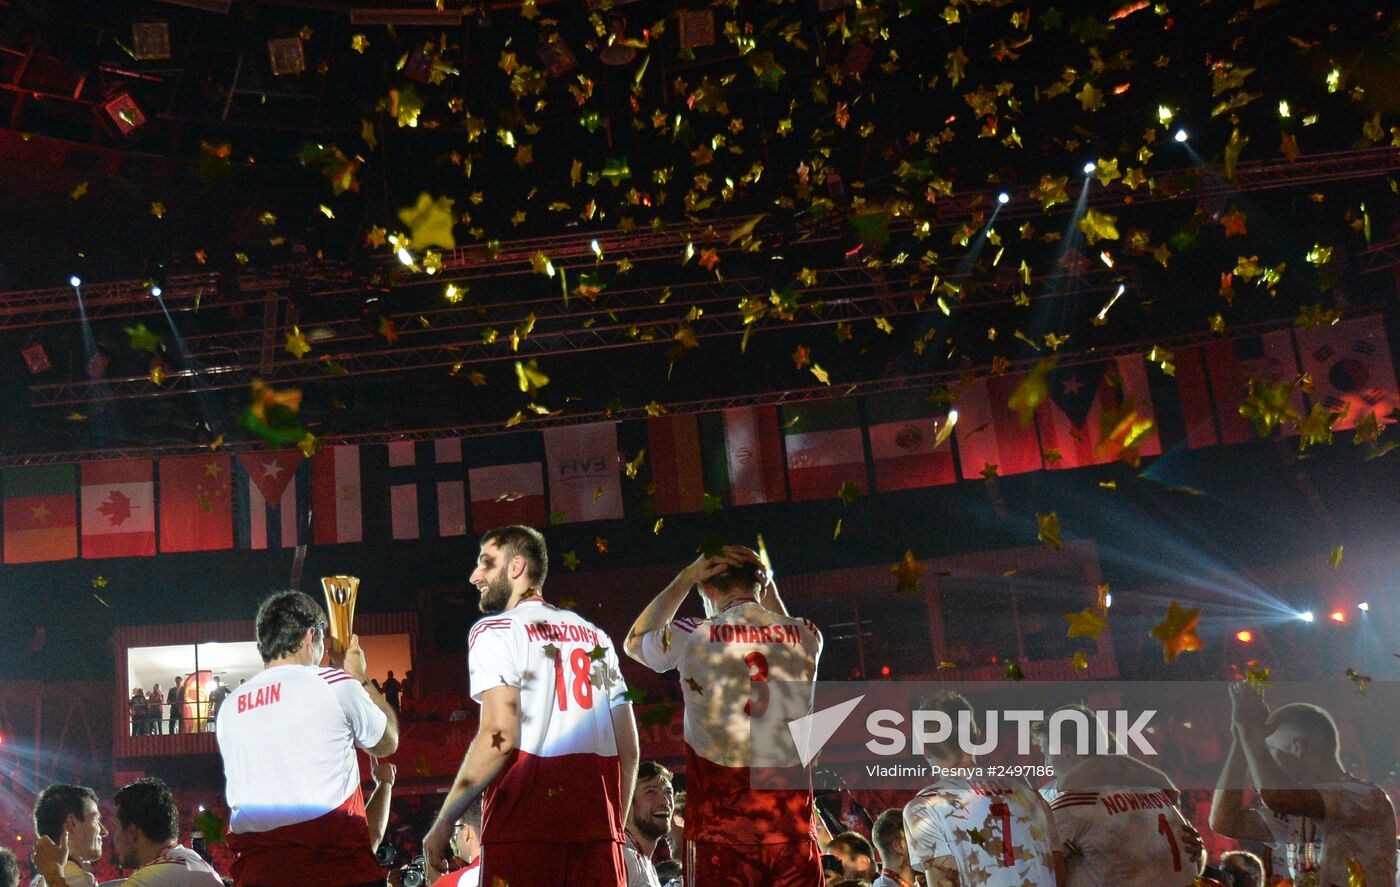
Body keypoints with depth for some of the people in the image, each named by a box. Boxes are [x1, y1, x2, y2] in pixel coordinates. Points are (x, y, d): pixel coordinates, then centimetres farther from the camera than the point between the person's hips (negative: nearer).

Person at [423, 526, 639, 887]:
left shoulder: (496, 630, 2)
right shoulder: (595, 636, 20)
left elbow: (499, 737, -12)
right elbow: (629, 749, 17)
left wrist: (443, 823, -7)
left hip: (526, 821, -6)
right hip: (598, 825, 6)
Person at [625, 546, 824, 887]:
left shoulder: (691, 637, 0)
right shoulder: (806, 637, 7)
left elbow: (634, 642, 23)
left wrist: (686, 578, 20)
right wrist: (764, 579, 29)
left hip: (720, 824, -2)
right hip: (792, 822, 2)